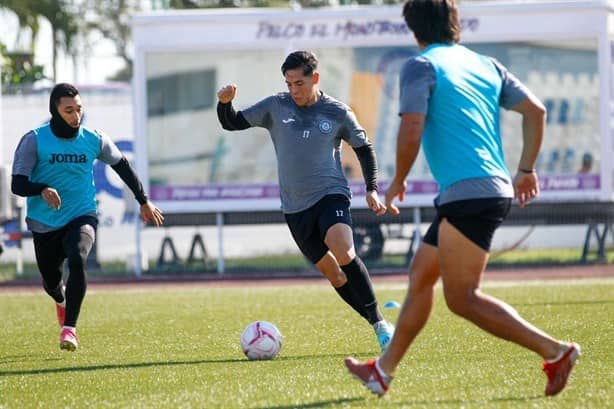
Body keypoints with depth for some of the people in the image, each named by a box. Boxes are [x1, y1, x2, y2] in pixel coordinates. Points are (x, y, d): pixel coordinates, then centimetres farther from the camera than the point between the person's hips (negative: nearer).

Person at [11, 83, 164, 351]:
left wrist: (144, 201, 21)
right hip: (45, 223, 0)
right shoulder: (34, 140, -10)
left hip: (82, 216, 0)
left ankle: (69, 328, -25)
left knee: (77, 258, -30)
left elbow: (122, 165, 14)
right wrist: (42, 190, -34)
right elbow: (17, 184, -14)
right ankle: (61, 300, 51)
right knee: (51, 281, 10)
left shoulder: (94, 140, -3)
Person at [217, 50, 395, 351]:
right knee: (330, 272, 4)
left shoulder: (337, 112, -1)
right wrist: (225, 103, -13)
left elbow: (364, 148, 11)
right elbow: (232, 123, 8)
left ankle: (380, 323, -21)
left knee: (343, 253, -28)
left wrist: (372, 189, 2)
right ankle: (376, 325, 15)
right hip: (295, 206, 4)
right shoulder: (276, 107, 4)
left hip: (331, 194, -4)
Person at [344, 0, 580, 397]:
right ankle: (384, 370, 26)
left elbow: (411, 131, -13)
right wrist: (527, 170, 18)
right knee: (420, 275, 18)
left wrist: (398, 182, 2)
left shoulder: (421, 66, -4)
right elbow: (536, 110, 11)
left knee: (462, 298, -7)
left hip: (468, 192, -9)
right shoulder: (485, 65, 17)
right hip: (496, 187, 9)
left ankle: (555, 351, -14)